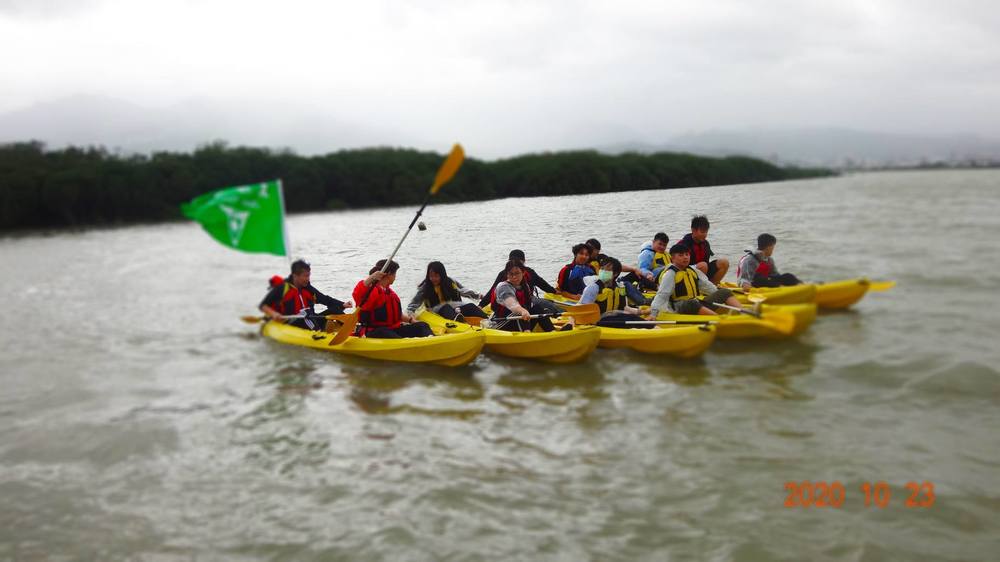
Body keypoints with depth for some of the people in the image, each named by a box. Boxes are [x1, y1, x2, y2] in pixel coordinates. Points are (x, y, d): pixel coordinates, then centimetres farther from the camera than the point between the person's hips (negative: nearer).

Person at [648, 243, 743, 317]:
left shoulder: (693, 271, 17)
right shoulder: (670, 274, -6)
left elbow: (707, 286, 25)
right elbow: (662, 295, -16)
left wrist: (720, 297, 18)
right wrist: (653, 313, -27)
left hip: (698, 305, 8)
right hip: (680, 309, -8)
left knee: (725, 292, 4)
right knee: (691, 303, -42)